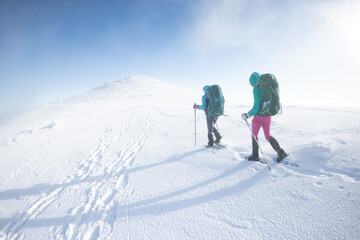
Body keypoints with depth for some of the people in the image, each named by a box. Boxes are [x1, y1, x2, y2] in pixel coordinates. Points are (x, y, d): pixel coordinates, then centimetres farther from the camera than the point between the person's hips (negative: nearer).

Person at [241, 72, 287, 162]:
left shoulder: (256, 89, -18)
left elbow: (256, 106, -22)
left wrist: (247, 115, -10)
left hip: (259, 116, -7)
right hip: (268, 116, 7)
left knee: (254, 135, 12)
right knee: (268, 135, 19)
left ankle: (255, 155, 22)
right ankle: (280, 152, 10)